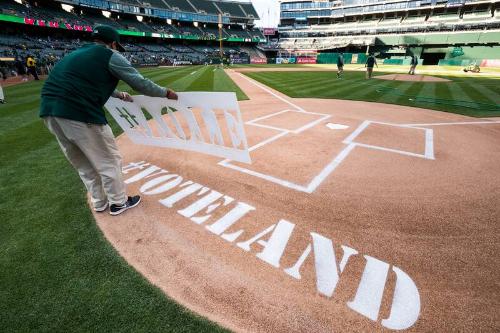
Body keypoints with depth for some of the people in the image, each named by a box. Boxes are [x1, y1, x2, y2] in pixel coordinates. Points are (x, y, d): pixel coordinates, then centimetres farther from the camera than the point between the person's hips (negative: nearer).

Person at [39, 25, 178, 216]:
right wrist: (166, 93, 11)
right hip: (79, 113, -8)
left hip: (49, 112, 9)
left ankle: (99, 203, 35)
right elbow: (140, 83, 0)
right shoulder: (110, 55, 4)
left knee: (84, 164, 21)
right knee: (108, 161, 8)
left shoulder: (77, 54, 27)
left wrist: (120, 95, 48)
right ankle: (118, 202, 23)